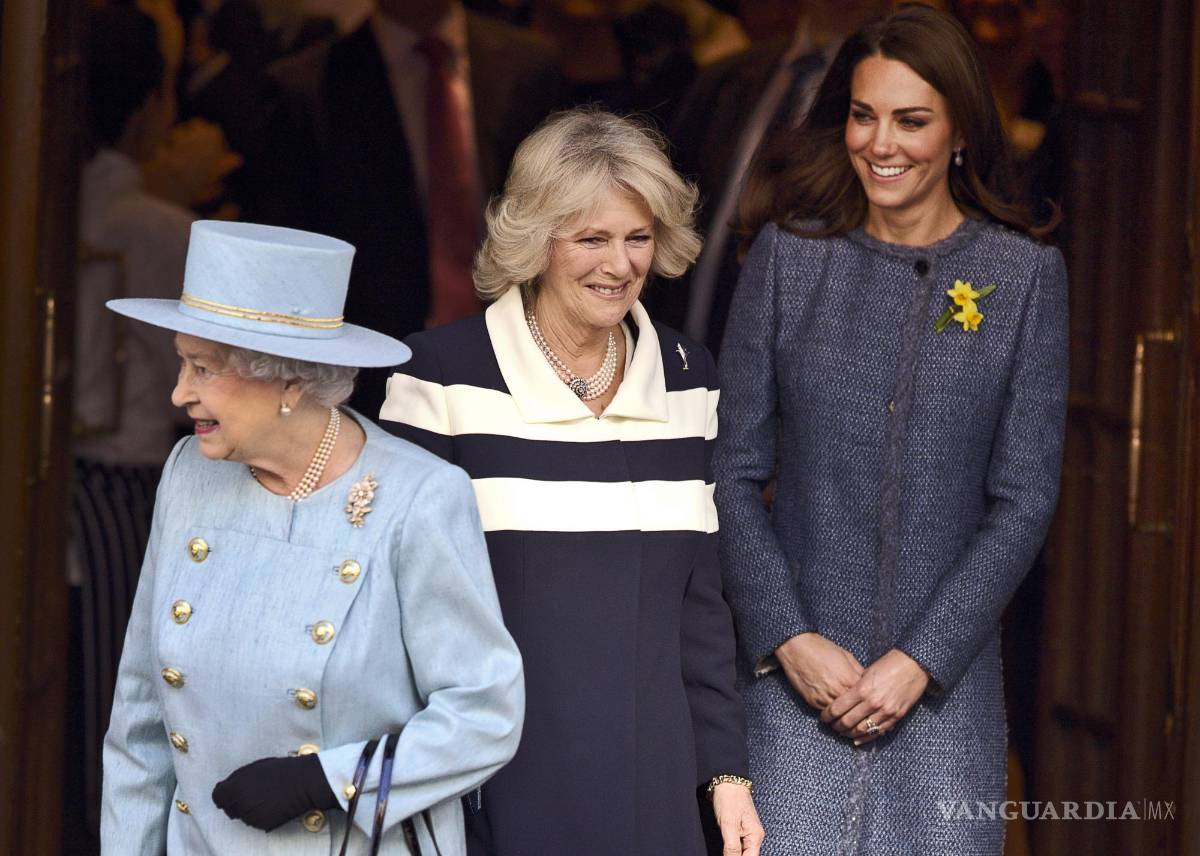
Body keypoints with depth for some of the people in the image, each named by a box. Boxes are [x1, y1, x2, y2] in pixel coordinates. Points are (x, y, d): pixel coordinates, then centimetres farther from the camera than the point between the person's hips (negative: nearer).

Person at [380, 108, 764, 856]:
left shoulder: (687, 377, 8)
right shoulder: (445, 374, -6)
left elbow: (699, 596, 12)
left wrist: (727, 770, 8)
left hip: (649, 778, 4)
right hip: (498, 784, -4)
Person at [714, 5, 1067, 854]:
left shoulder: (1024, 274, 1)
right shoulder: (791, 254, 3)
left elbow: (1025, 499, -1)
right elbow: (734, 473, 3)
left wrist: (919, 661, -8)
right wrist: (790, 640, -8)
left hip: (946, 678, 0)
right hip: (795, 669, 0)